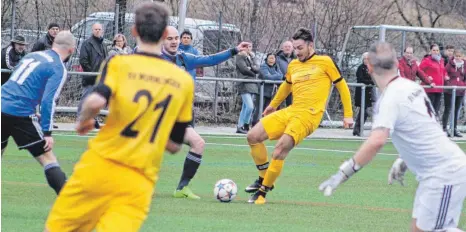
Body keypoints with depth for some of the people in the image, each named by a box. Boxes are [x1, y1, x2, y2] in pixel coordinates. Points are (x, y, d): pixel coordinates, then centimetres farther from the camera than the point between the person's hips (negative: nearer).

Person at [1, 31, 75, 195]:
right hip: (20, 113, -6)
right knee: (48, 158, -4)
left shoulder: (32, 55, 19)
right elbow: (48, 101, -13)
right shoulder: (58, 69, -3)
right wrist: (47, 132, -13)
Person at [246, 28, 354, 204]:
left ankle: (263, 191, -13)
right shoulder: (293, 65, 17)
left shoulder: (325, 62, 0)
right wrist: (273, 105, 46)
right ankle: (263, 179, 9)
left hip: (309, 115, -7)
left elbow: (342, 86, 6)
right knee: (253, 136, -4)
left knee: (281, 148, -24)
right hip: (290, 111, 7)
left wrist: (348, 115, 4)